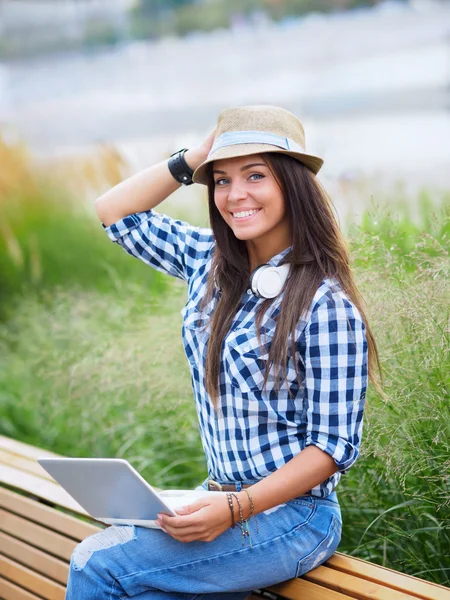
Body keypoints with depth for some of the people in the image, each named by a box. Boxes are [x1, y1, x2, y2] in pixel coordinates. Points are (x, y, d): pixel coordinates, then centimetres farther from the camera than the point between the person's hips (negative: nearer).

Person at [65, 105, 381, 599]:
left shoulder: (327, 304, -16)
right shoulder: (208, 262, 4)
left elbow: (334, 445, -15)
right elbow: (114, 212, 12)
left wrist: (235, 509, -24)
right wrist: (194, 158, 1)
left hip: (289, 515, -6)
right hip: (218, 499, 6)